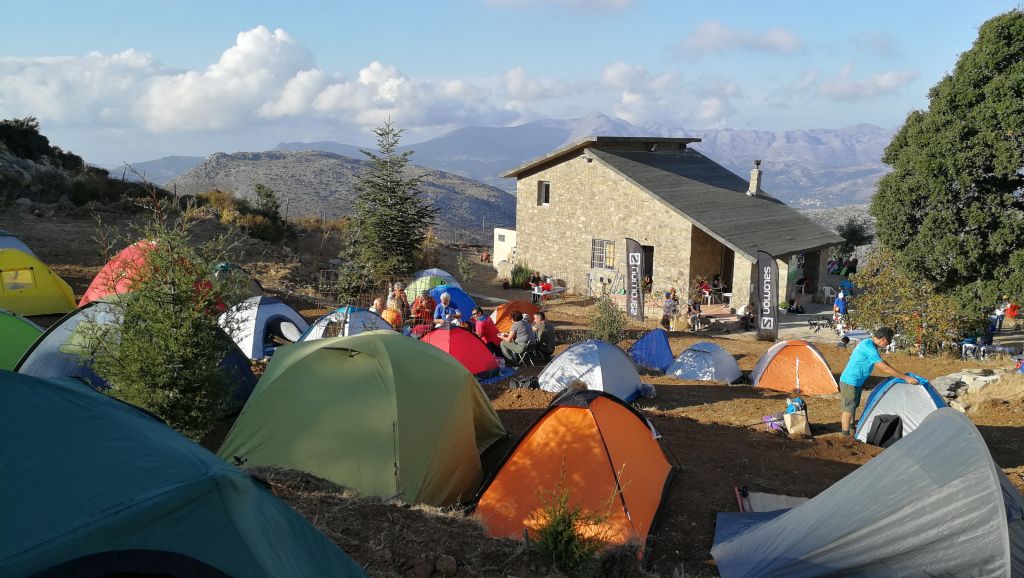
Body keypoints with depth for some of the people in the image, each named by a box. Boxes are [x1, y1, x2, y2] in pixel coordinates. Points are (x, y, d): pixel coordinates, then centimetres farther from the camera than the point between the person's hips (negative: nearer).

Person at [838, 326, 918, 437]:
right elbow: (885, 368, -26)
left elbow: (882, 363, 19)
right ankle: (846, 435, 7)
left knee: (853, 406, 19)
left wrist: (899, 374, 18)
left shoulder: (868, 343, 7)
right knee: (848, 409, -1)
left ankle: (851, 428, 30)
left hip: (856, 381, 10)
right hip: (850, 382, -10)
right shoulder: (869, 348, -25)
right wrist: (905, 377, -20)